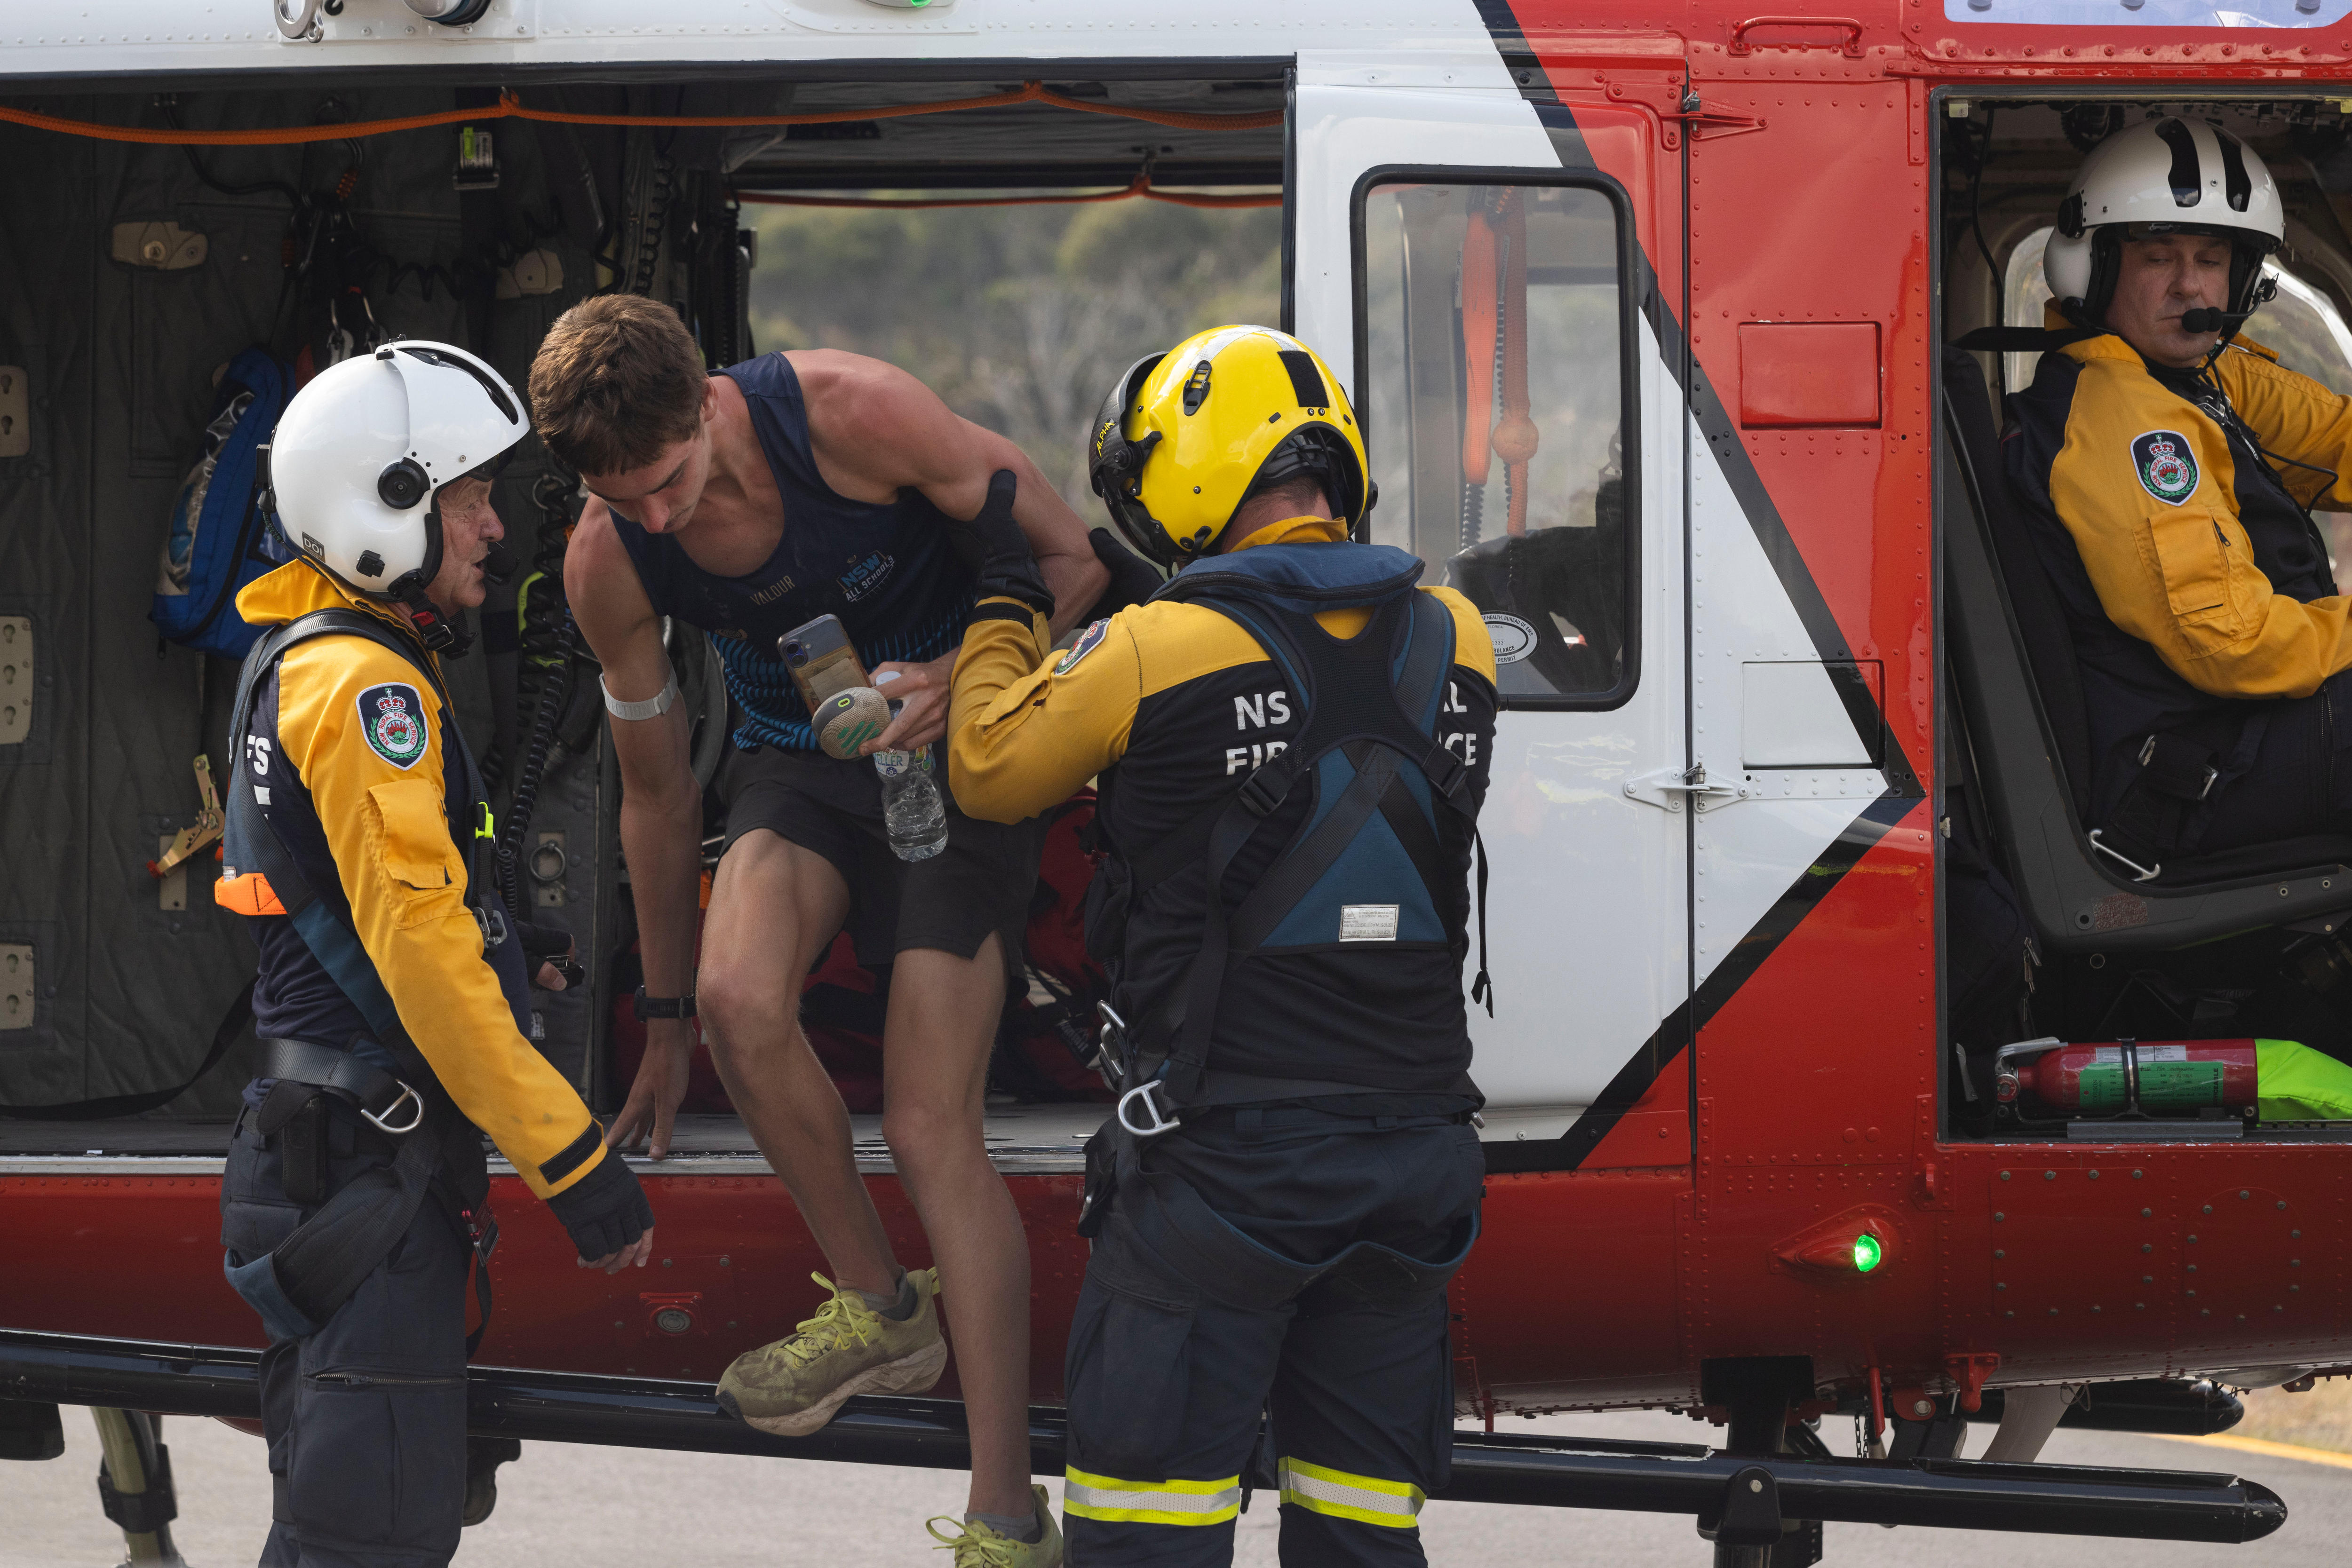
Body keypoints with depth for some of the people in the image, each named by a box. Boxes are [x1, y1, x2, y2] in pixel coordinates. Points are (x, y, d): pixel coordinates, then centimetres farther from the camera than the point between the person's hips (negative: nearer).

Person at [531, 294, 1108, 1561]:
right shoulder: (606, 565, -13)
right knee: (741, 999, -29)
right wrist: (667, 1021, 10)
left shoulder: (851, 415, -26)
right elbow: (655, 791, 3)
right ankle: (879, 1311, -4)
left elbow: (1071, 559, -12)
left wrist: (967, 677, -30)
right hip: (794, 763, 3)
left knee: (931, 1125, -13)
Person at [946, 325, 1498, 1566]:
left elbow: (991, 770, 4)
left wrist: (1004, 610, 21)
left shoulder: (1157, 653, -12)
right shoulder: (1451, 645, 3)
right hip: (1412, 1159, 5)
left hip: (1223, 1157, -5)